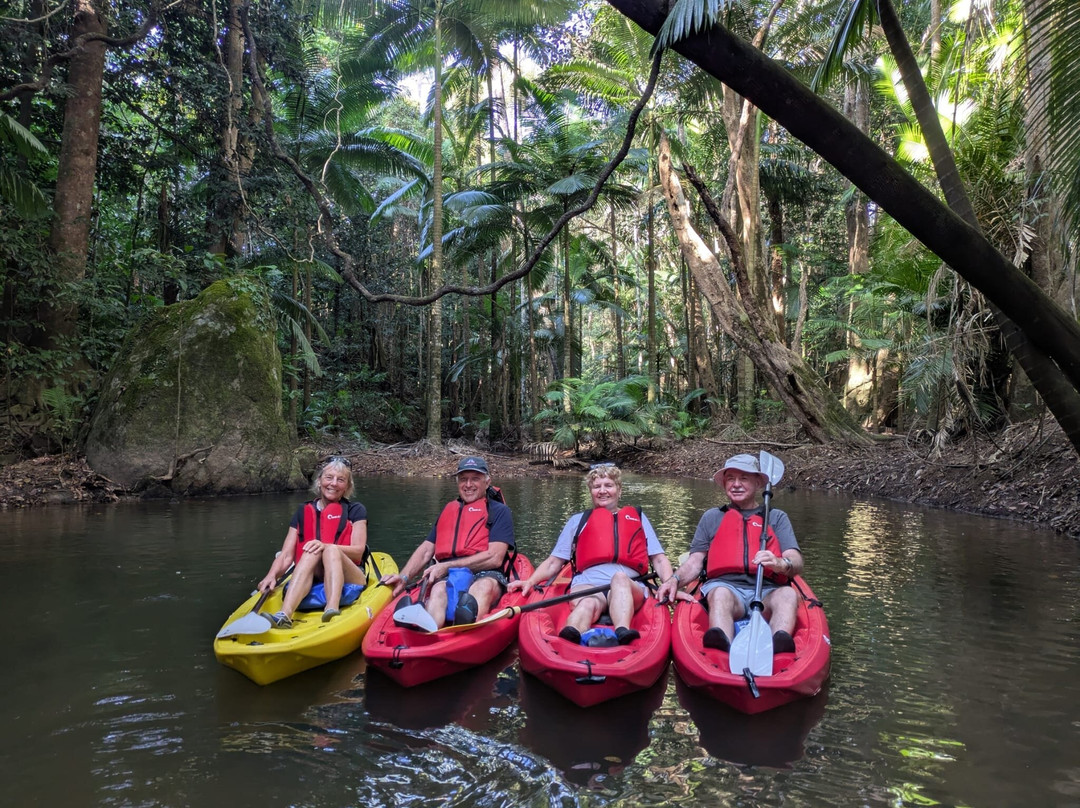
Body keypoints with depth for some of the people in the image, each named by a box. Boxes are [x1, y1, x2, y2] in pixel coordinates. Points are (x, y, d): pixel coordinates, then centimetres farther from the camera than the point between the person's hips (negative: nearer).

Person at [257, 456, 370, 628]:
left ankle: (332, 613, -55)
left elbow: (358, 552, -6)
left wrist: (326, 547, -23)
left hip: (348, 579, -2)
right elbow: (286, 555, 3)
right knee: (311, 553, -30)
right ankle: (284, 616, -52)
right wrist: (272, 575, -18)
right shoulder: (303, 512, 13)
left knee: (331, 550, -31)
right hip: (312, 583, 2)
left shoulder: (356, 510, 7)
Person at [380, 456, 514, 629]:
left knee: (485, 586, -39)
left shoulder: (500, 512, 12)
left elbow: (495, 558, -2)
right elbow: (426, 550, 22)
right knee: (439, 590, -33)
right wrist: (404, 577, 2)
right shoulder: (448, 511, 28)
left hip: (485, 574, -3)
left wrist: (447, 566, -7)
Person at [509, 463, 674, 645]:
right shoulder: (578, 520, 28)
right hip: (587, 586, 0)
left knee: (619, 578, -35)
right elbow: (554, 562, 22)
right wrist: (530, 581, 3)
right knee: (587, 604, -36)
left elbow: (658, 559, 20)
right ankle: (567, 647, -66)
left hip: (630, 589, 0)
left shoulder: (638, 517, 28)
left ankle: (623, 634, -60)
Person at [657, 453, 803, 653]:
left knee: (788, 594, -32)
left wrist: (780, 564, -18)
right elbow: (695, 561, 16)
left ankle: (776, 646, -57)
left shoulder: (777, 518, 22)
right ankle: (723, 647, -60)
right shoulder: (712, 517, 24)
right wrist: (675, 580, -6)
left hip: (767, 591, 1)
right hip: (725, 586, 0)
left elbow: (796, 565, 7)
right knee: (721, 594, -35)